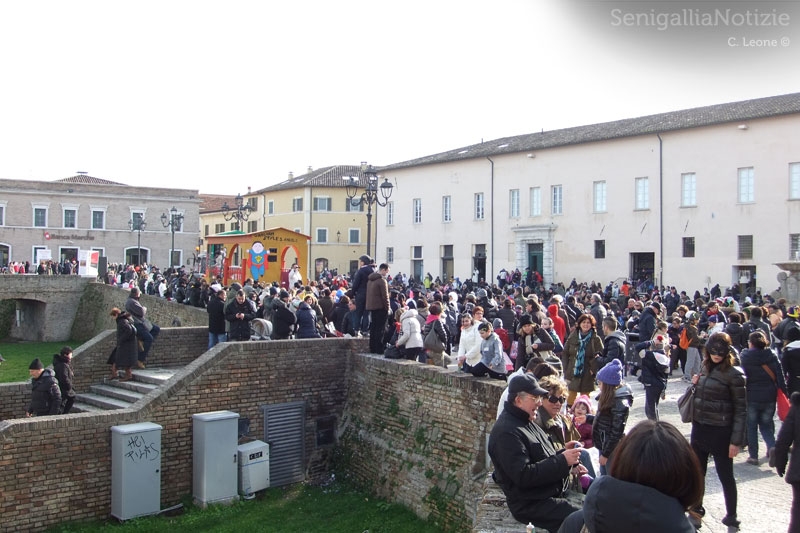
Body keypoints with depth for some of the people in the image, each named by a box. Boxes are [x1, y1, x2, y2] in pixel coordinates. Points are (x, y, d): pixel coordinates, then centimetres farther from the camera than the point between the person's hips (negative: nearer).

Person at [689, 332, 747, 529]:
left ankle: (731, 517, 19)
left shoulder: (733, 375, -14)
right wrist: (695, 384, -4)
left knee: (725, 476, 6)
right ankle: (697, 508, 31)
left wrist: (736, 440, -14)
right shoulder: (705, 369, 5)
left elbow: (740, 409, -12)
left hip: (720, 432, -6)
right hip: (699, 428, 6)